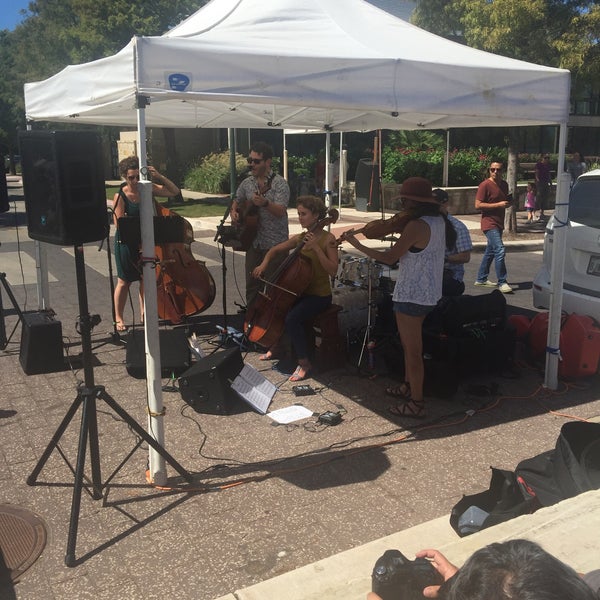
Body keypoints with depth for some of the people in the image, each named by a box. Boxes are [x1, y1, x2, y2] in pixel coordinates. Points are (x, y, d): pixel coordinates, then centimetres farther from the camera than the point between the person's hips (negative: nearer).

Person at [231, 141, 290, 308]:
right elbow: (237, 201, 25)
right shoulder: (247, 183, 8)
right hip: (254, 242, 6)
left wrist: (265, 203, -37)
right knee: (252, 284, 12)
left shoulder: (279, 183, -10)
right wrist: (234, 211, 3)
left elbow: (281, 211, -20)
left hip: (275, 244, -5)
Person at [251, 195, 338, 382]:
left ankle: (304, 363, -13)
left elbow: (332, 270, -20)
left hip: (320, 296, -7)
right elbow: (274, 250, 18)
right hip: (300, 291, 7)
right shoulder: (299, 238, 6)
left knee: (292, 318, -29)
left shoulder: (328, 239, -11)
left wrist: (316, 248, -26)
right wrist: (264, 264, -2)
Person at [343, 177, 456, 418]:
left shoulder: (416, 226, -23)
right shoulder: (439, 220, 5)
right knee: (408, 343, 25)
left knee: (413, 350, 1)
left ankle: (416, 403, 10)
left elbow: (389, 257, -19)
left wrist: (356, 244, -13)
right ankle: (408, 386, 39)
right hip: (429, 293, 10)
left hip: (412, 295, -10)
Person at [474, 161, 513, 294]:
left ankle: (481, 279, 26)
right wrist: (498, 205, -19)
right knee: (500, 250, -16)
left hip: (499, 223, 9)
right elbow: (478, 205, -16)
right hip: (489, 223, -9)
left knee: (490, 251, 15)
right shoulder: (485, 185, -11)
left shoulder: (504, 184, 12)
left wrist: (509, 202, 3)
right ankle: (502, 283, -11)